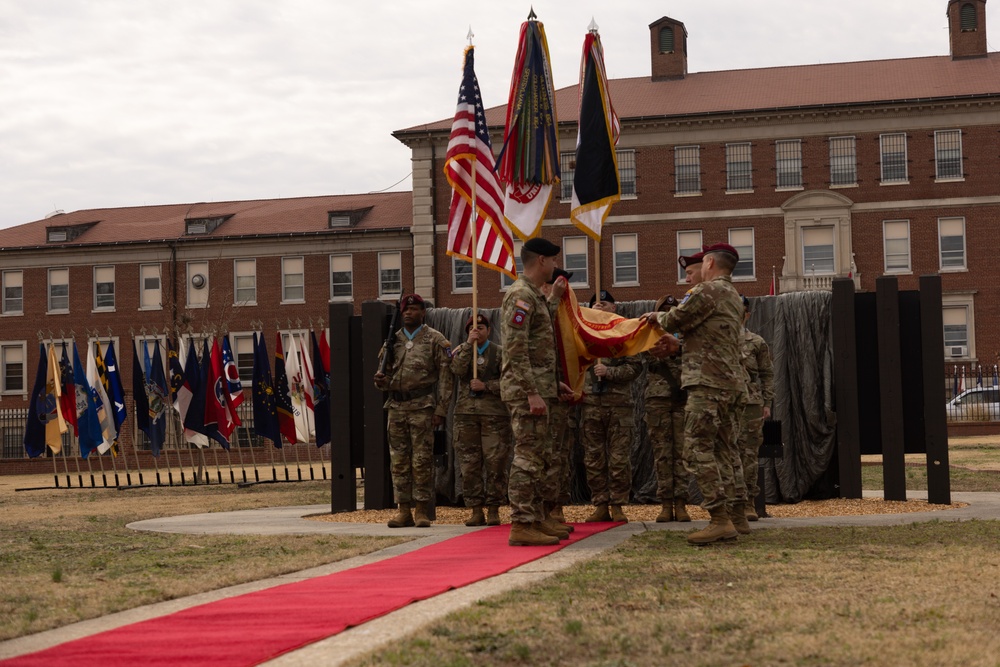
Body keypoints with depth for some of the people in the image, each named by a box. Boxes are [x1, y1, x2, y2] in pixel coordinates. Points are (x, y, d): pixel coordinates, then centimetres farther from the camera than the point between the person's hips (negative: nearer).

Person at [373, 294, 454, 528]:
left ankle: (422, 510, 0)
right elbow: (386, 375, 19)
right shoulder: (393, 341, 14)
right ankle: (403, 510, 10)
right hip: (396, 406, 5)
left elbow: (445, 377, -4)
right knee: (398, 460, 5)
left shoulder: (435, 340, 1)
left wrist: (441, 410, -11)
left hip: (422, 406, -5)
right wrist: (381, 381, -6)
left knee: (422, 460, -4)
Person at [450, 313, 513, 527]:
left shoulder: (500, 353, 7)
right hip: (465, 414, 2)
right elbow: (457, 370, -8)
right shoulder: (460, 351, 13)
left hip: (495, 414, -2)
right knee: (469, 465, 0)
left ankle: (493, 510, 3)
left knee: (496, 464, -5)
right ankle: (476, 510, 7)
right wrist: (469, 345, -9)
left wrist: (486, 386, -10)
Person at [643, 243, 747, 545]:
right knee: (721, 451, 10)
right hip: (729, 383, 10)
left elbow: (676, 320, -7)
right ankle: (730, 518, 10)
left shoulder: (710, 291, -10)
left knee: (698, 448, -11)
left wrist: (657, 317, 13)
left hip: (708, 382, -10)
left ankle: (719, 519, -15)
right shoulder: (733, 297, 21)